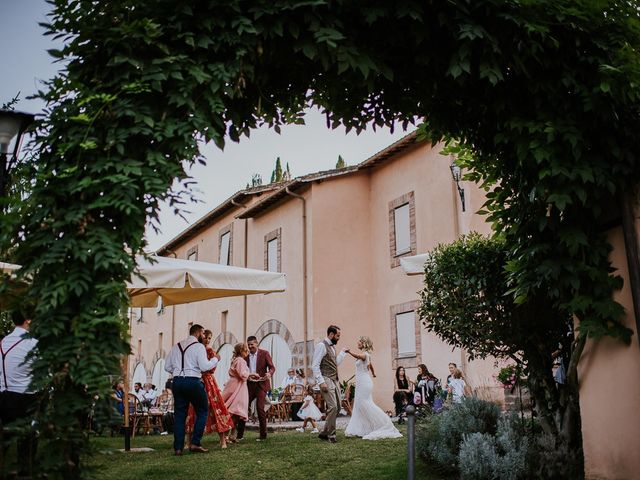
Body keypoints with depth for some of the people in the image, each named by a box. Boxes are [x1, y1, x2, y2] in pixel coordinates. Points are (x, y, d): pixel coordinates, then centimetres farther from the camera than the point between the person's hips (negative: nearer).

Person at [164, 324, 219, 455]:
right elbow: (204, 366, -13)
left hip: (177, 381, 6)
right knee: (202, 411, 7)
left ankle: (178, 447, 8)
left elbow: (167, 366, 14)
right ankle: (195, 443, 0)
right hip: (193, 381, -6)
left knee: (179, 414, 9)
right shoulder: (199, 346, -4)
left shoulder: (176, 346, 15)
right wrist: (215, 359, 2)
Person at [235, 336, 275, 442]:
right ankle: (239, 434, 14)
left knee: (260, 407, -11)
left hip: (261, 384, -4)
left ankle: (263, 435, 0)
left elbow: (272, 367, -4)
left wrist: (269, 373, -26)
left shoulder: (264, 353, -2)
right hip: (250, 384, 4)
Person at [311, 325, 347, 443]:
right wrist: (321, 382, -20)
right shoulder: (321, 346, -10)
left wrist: (343, 352, 22)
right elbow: (314, 366, -14)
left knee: (337, 406, 8)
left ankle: (324, 433, 18)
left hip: (335, 380, 9)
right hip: (327, 380, -9)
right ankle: (330, 435, -2)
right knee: (332, 407, -13)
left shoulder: (333, 347, 18)